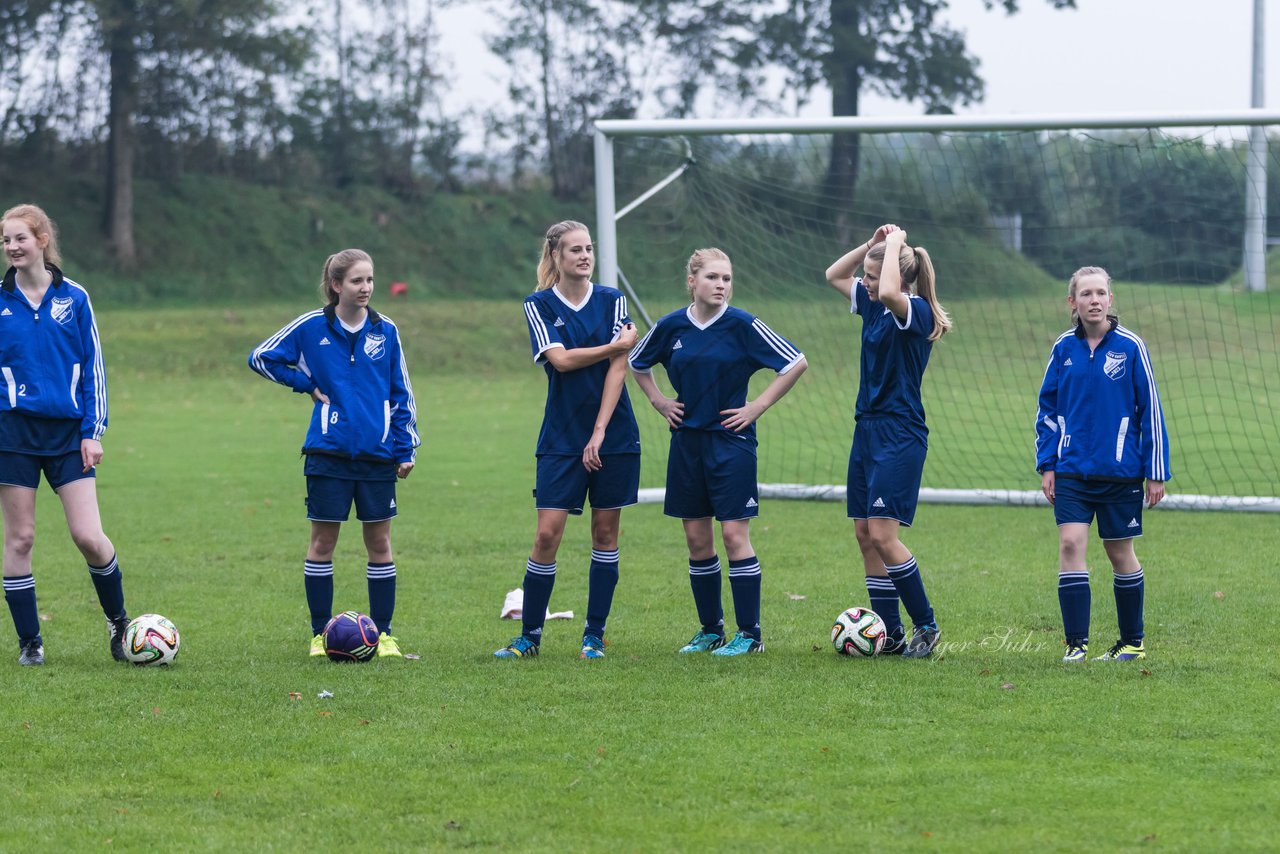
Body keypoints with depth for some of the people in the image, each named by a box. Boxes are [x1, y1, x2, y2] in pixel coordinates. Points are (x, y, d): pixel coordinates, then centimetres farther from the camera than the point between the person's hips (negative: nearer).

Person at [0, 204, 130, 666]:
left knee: (88, 536, -7)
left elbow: (92, 366, 5)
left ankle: (118, 621, 16)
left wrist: (93, 430, 0)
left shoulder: (73, 298, 2)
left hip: (67, 432, 0)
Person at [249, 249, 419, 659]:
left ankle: (383, 635, 11)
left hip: (378, 455, 2)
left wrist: (406, 449, 3)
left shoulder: (385, 331, 4)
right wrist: (306, 384, 0)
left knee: (379, 542, 5)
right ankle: (320, 634, 10)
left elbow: (402, 394, 9)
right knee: (322, 541, 2)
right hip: (329, 452, -2)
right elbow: (260, 357, 7)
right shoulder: (312, 327, -2)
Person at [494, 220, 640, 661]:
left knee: (605, 533, 4)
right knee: (547, 533, -7)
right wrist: (615, 345, -9)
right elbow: (561, 359, -13)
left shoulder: (612, 301, 2)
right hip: (561, 438, -1)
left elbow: (618, 368, -5)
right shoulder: (538, 305, 0)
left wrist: (599, 433, -12)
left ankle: (594, 635, 12)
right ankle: (529, 636, 3)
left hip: (614, 437, 1)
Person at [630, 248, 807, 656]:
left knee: (734, 533, -7)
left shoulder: (742, 325, -9)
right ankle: (710, 630, 18)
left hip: (731, 440, -4)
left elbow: (796, 363, -6)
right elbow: (637, 363, 21)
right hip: (686, 442, 4)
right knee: (697, 538, 7)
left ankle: (750, 634, -2)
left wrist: (758, 406, -8)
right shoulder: (671, 327, 2)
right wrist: (659, 401, 9)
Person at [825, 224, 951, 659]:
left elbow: (889, 292, -36)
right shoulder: (872, 304, 10)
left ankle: (925, 625, 0)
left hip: (900, 436, -9)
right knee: (864, 534, 6)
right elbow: (834, 275, 22)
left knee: (882, 535, -13)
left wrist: (894, 244, -20)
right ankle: (890, 634, 10)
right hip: (867, 428, 9)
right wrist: (873, 244, 8)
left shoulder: (917, 312, -14)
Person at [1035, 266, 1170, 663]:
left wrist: (1156, 472, -2)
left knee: (1120, 553, 8)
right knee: (1070, 543, -13)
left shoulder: (1130, 347, -6)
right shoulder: (1064, 348, 2)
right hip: (1072, 470, 2)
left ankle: (1132, 641, 24)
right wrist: (1046, 463, 3)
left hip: (1120, 472, -2)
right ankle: (1076, 642, -9)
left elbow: (1150, 410, -2)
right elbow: (1047, 408, 11)